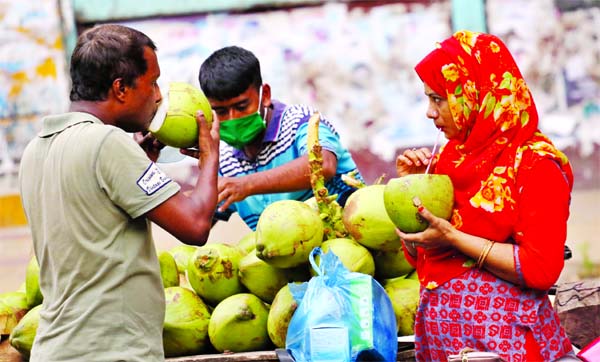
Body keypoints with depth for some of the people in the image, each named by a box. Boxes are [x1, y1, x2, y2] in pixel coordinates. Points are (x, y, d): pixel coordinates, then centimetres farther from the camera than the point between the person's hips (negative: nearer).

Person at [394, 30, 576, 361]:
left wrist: (454, 239, -19)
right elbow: (418, 256, 16)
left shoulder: (534, 163, -10)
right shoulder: (451, 158, 11)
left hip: (500, 335, -7)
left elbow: (541, 268, -19)